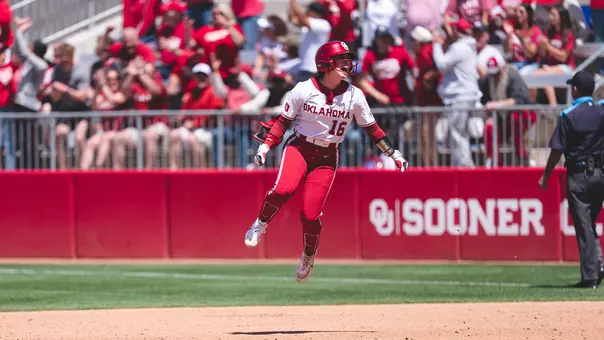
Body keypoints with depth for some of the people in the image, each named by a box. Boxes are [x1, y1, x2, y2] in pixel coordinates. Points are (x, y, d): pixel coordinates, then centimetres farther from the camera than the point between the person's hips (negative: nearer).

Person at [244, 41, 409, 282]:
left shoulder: (355, 96, -2)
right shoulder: (304, 90, -7)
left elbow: (371, 128, 8)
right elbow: (283, 121, 0)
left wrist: (393, 154, 4)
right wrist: (265, 147, -10)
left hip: (327, 157, 1)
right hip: (299, 147, -1)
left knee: (310, 215, -7)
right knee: (283, 189, -31)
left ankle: (308, 257, 24)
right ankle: (260, 224, -2)